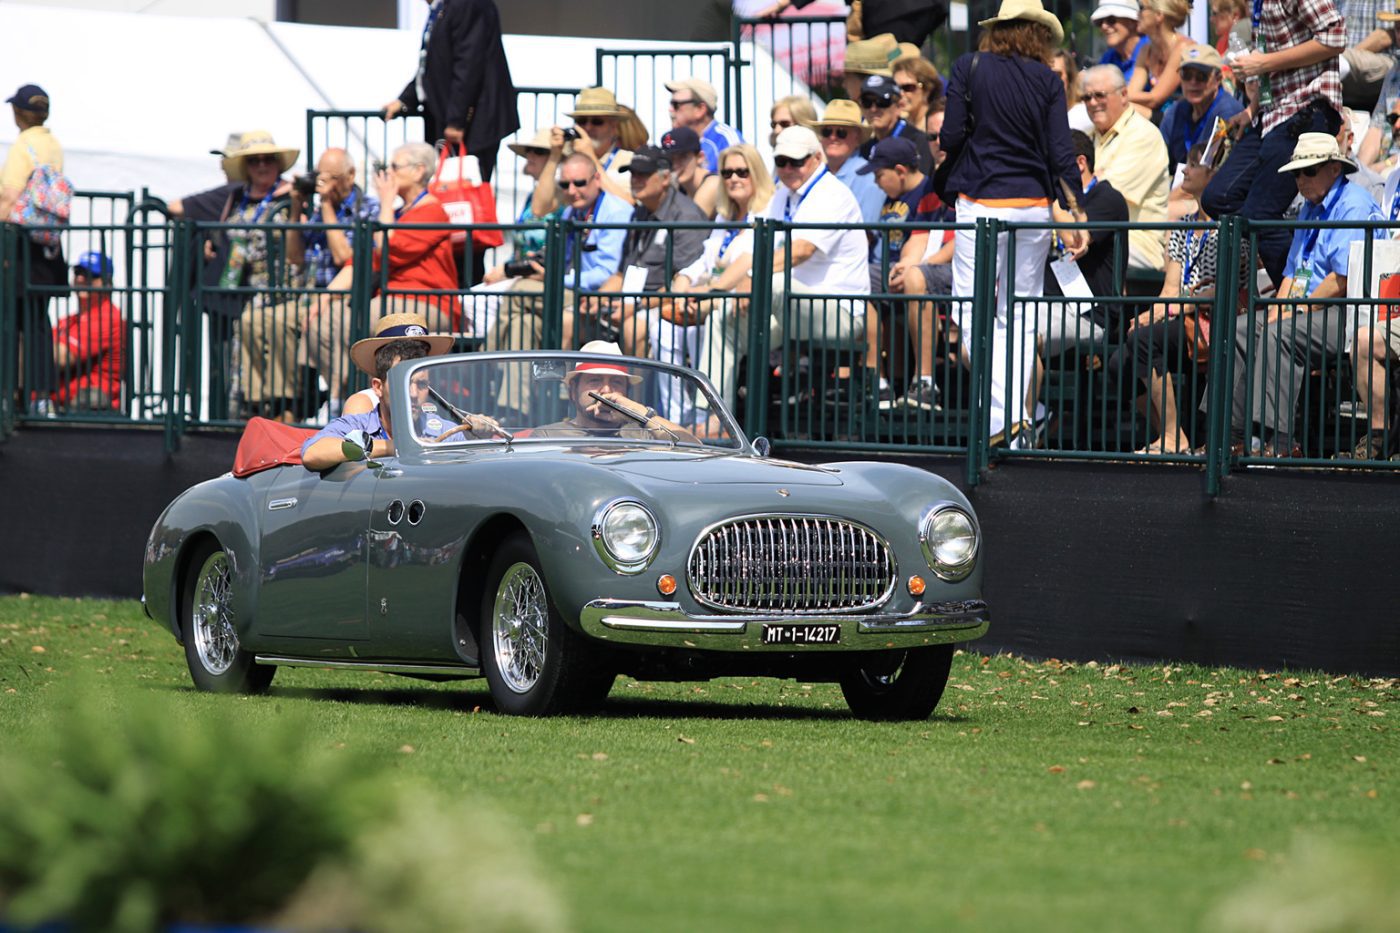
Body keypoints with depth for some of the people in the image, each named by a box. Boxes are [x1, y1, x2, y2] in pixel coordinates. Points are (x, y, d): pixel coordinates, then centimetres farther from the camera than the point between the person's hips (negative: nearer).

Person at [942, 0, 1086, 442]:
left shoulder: (968, 68, -1)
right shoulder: (1047, 81, 2)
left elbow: (951, 136, -5)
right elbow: (1061, 154, -1)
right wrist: (1076, 213, 4)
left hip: (982, 203, -3)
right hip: (1034, 204, 3)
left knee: (972, 311, -3)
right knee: (1019, 317, 11)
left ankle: (1000, 414, -19)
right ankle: (1013, 410, 7)